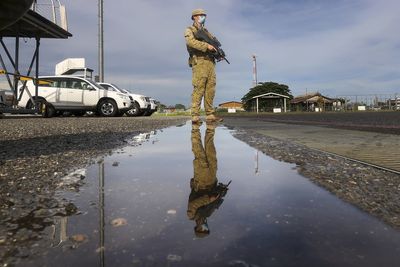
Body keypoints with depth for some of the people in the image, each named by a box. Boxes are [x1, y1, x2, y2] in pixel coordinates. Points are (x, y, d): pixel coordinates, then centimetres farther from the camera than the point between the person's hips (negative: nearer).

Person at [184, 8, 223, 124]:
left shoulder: (206, 31, 27)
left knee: (210, 90, 1)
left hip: (210, 62, 7)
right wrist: (206, 45, -21)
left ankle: (210, 115, 4)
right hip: (199, 62, -6)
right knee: (198, 89, -12)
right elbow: (191, 42, -13)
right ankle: (195, 116, -12)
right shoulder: (189, 30, 7)